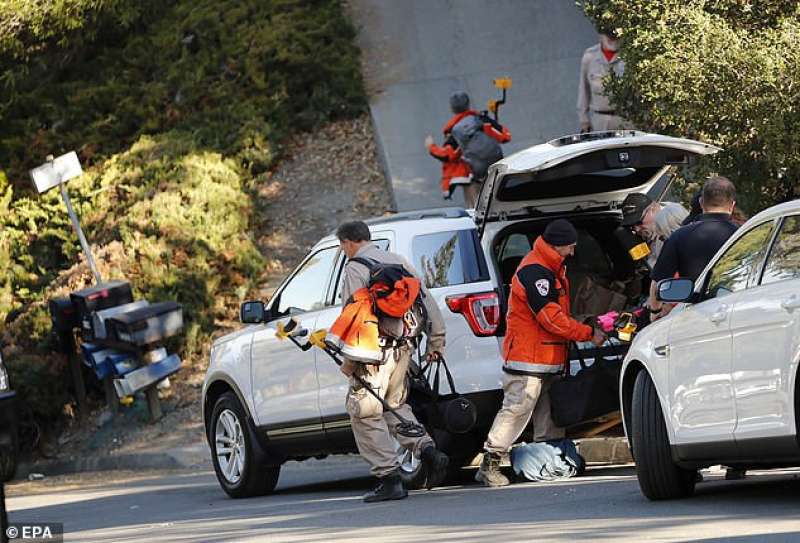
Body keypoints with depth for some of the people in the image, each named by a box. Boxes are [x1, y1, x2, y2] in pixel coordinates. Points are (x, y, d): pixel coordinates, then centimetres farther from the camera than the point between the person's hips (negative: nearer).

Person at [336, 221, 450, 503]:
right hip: (403, 347, 8)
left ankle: (389, 478, -4)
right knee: (394, 406, 22)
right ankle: (428, 451, 4)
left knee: (365, 413, 0)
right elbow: (427, 301, 15)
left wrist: (349, 360, -12)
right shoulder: (397, 261, 14)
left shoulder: (355, 268, -9)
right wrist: (436, 342, 19)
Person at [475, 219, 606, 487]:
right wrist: (589, 334, -17)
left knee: (548, 413, 11)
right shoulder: (535, 271, -19)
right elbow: (551, 317, -22)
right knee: (517, 409, -11)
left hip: (548, 359, 10)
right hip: (528, 357, -10)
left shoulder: (551, 268, 16)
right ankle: (490, 463, -9)